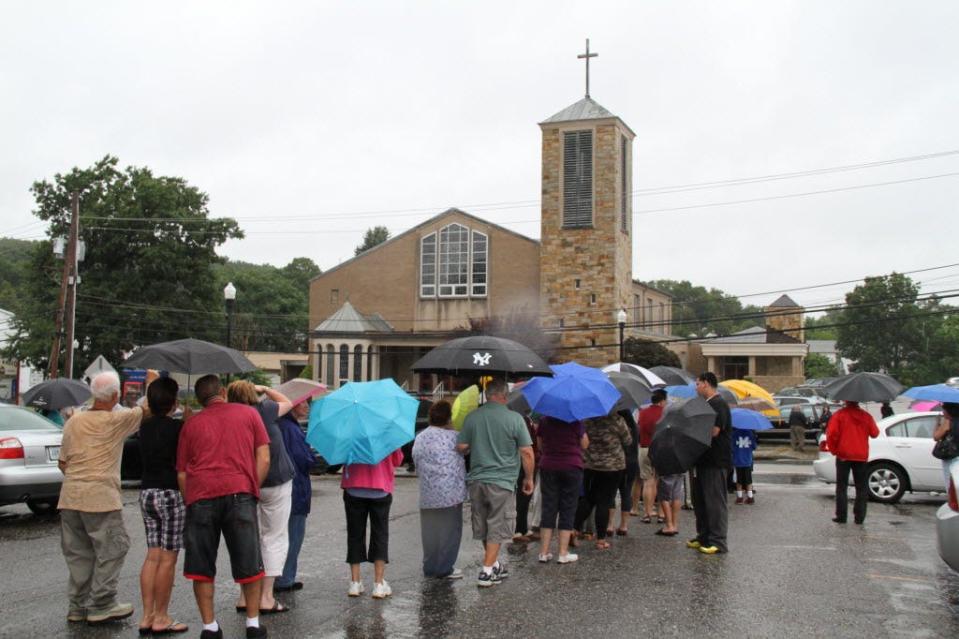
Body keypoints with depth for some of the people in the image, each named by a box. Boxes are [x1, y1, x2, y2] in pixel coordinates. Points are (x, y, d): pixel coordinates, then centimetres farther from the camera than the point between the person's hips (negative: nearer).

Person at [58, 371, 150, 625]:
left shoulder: (73, 421, 11)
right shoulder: (117, 420, -8)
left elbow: (62, 462, 15)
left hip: (70, 495, 7)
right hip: (100, 495, -7)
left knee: (78, 552, 13)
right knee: (111, 549, 3)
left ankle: (79, 605, 18)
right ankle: (101, 605, 3)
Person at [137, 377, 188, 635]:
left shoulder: (145, 427, 8)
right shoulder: (177, 427, -13)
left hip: (147, 493, 7)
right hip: (170, 494, -7)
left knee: (152, 556, 11)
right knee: (167, 558, -1)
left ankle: (147, 616, 12)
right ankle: (161, 618, 4)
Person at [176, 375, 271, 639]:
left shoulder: (191, 423, 16)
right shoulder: (249, 413, 13)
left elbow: (181, 472, 13)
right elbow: (264, 459, 5)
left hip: (200, 496, 1)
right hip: (240, 492, -1)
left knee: (201, 566, 10)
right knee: (249, 563, 10)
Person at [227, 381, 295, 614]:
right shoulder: (262, 410, -13)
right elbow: (287, 403, 6)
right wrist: (264, 389, 11)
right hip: (276, 483, -4)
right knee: (275, 539, 4)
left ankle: (245, 596, 15)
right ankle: (266, 597, 0)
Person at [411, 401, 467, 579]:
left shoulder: (419, 438, 7)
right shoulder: (453, 437, -8)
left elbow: (416, 462, 10)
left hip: (427, 493, 5)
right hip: (450, 492, -5)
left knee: (430, 530, 12)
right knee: (449, 529, 5)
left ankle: (430, 567, 19)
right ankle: (445, 569, 8)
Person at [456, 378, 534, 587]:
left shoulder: (472, 417, 1)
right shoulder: (514, 419, -8)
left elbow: (461, 447, 2)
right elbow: (527, 452, -8)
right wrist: (529, 478, 4)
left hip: (476, 480, 4)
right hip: (502, 481, -4)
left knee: (483, 527, 17)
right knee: (497, 528, 4)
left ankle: (494, 565, 30)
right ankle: (486, 572, 2)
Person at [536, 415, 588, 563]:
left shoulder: (544, 421, -1)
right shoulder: (575, 422, -9)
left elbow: (540, 446, 7)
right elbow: (584, 445, -3)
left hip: (548, 467, 2)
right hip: (572, 467, -2)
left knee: (548, 508, 7)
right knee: (568, 509, 5)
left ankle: (544, 552, 6)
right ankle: (563, 553, 4)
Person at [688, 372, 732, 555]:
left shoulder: (719, 404, -14)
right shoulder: (707, 404, 18)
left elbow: (714, 431, -23)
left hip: (716, 462, -10)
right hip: (703, 460, 10)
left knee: (714, 502, -8)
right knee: (699, 500, 14)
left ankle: (718, 542, -6)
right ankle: (703, 537, 23)